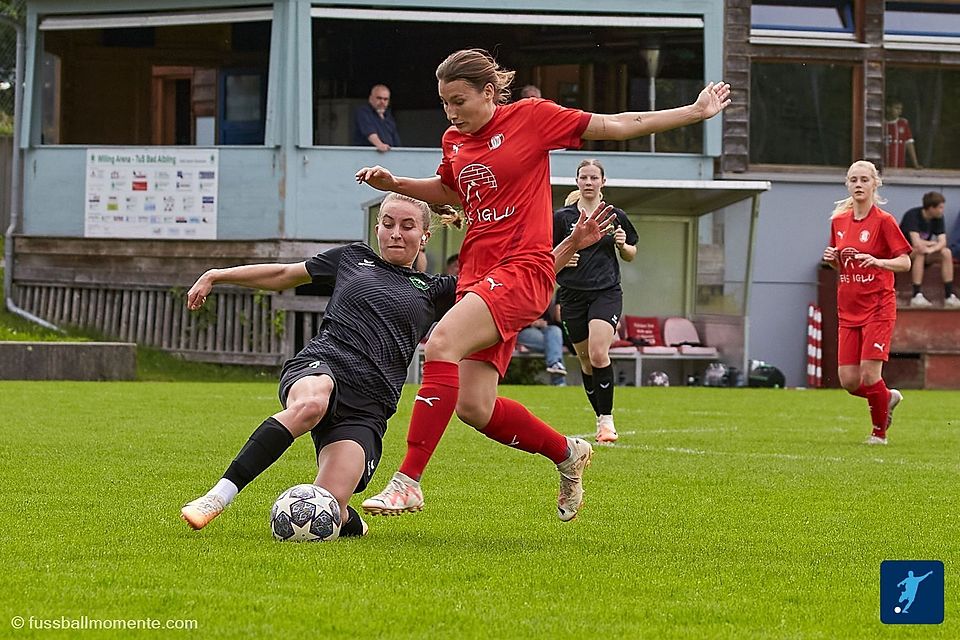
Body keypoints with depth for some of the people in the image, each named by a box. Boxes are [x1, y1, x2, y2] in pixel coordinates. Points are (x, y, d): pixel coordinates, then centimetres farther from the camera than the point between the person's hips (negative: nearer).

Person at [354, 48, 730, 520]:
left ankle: (408, 482, -32)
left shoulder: (531, 117, -3)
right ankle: (567, 454, 24)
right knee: (474, 407, -3)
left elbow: (617, 126, 4)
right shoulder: (454, 141, 14)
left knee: (443, 343, -29)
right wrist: (394, 184, 21)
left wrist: (696, 111, 7)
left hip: (522, 269, -7)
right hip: (477, 275, 7)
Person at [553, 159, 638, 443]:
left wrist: (623, 245, -6)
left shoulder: (615, 216, 5)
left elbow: (630, 255, 16)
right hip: (573, 295, 2)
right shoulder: (562, 217, 2)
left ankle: (607, 420, -15)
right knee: (586, 361, 6)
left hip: (606, 293, -2)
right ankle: (601, 419, 20)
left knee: (598, 354, -20)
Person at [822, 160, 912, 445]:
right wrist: (832, 259, -2)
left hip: (878, 308, -6)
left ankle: (879, 431, 9)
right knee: (848, 381, 0)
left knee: (870, 374, -12)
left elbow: (905, 262, -9)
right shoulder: (838, 221, 10)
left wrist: (877, 261, -26)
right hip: (849, 311, 6)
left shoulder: (884, 221, -8)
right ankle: (888, 398, 30)